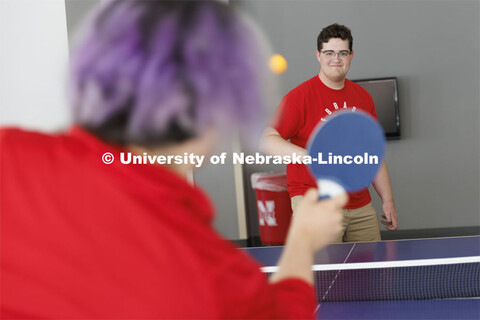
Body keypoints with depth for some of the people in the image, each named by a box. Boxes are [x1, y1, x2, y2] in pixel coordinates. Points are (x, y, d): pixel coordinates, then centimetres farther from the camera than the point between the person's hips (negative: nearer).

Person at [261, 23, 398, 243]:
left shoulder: (363, 98, 11)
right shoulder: (300, 97, -7)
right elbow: (267, 140, -13)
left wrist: (387, 200, 13)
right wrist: (309, 156, -28)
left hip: (361, 207, 6)